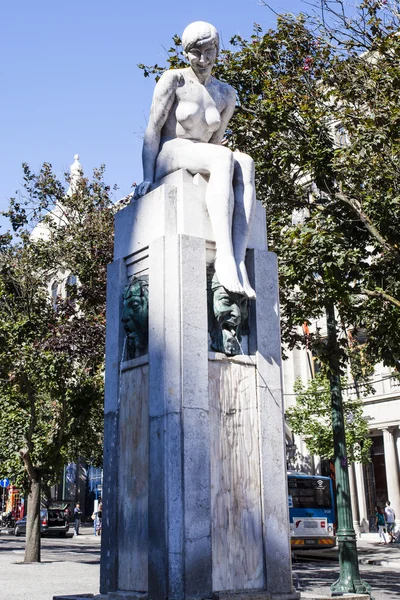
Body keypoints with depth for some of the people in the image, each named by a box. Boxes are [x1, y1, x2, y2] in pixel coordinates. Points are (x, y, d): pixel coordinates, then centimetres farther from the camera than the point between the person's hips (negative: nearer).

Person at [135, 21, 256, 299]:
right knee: (224, 158, -36)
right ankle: (224, 255, -48)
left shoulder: (226, 94, 14)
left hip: (202, 166, 4)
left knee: (245, 164, -31)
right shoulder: (173, 80, 0)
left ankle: (238, 260, -46)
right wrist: (148, 178, -14)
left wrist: (215, 172, 3)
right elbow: (153, 129, -6)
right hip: (168, 157, -4)